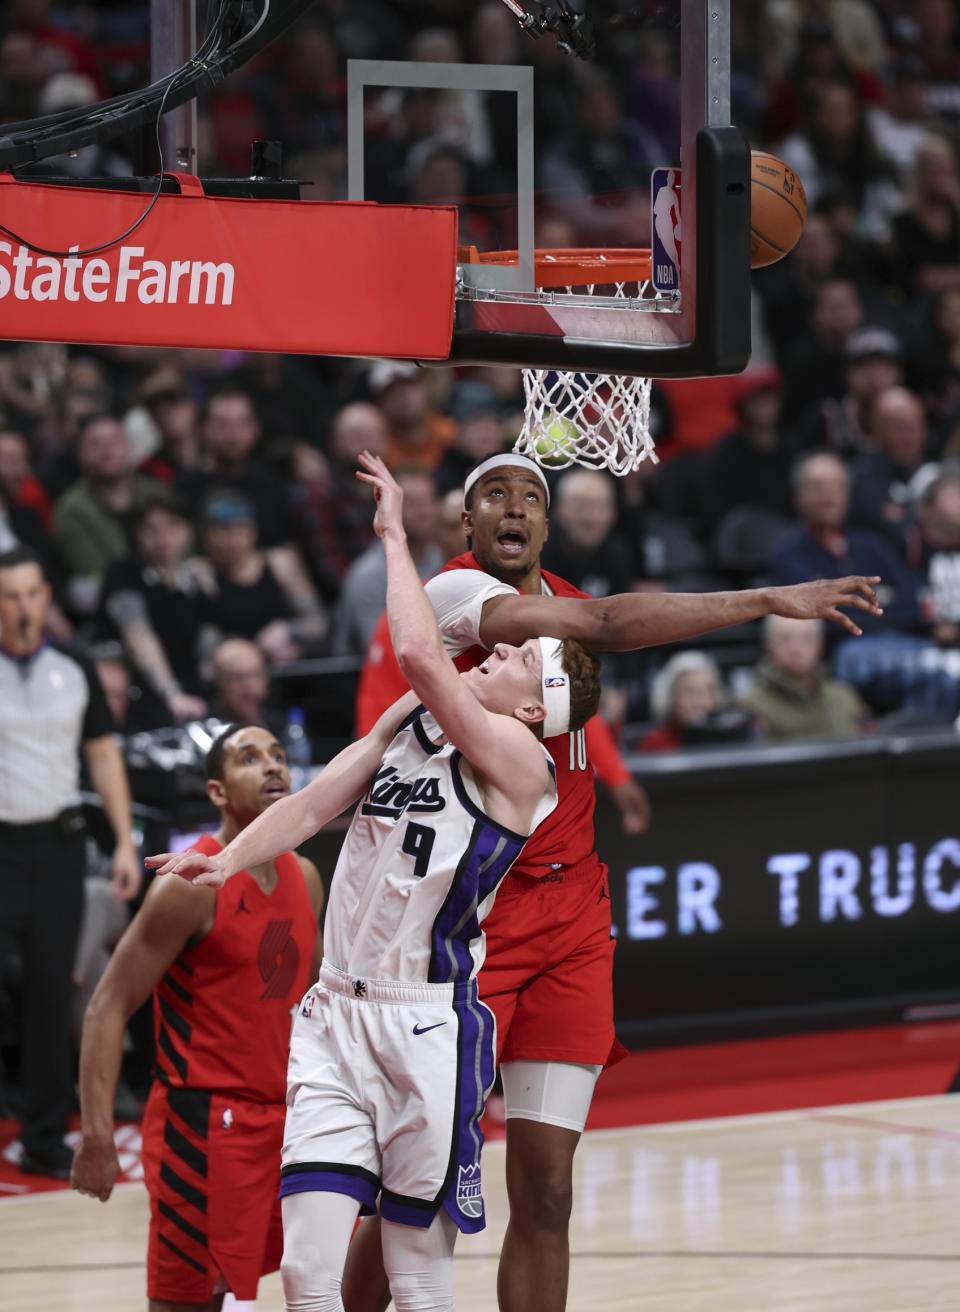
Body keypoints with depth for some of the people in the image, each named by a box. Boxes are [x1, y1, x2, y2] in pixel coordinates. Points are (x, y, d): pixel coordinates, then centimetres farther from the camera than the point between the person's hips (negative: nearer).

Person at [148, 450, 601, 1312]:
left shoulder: (516, 757, -10)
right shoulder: (412, 723, 15)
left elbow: (419, 653, -22)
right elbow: (317, 800, 11)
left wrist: (395, 535, -11)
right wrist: (230, 859, -7)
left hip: (427, 1026, -6)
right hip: (337, 1015, 6)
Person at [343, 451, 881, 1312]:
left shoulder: (564, 598, 15)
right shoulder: (453, 594, -10)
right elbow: (606, 627, -24)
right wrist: (764, 601, -25)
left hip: (571, 916, 6)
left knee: (546, 1189, 0)